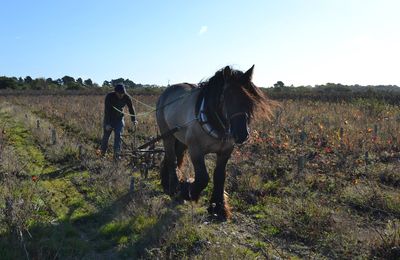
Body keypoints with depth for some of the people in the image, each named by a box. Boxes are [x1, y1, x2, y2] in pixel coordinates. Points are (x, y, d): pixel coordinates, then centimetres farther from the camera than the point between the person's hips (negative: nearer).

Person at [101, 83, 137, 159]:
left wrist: (133, 120, -13)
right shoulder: (109, 96, -22)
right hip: (109, 118, -1)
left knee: (118, 135, -9)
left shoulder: (127, 97, -15)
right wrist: (107, 124, -25)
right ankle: (103, 152, 25)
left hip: (119, 118, 1)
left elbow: (131, 108, -3)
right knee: (106, 136, 5)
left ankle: (117, 154, -7)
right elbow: (107, 110, -22)